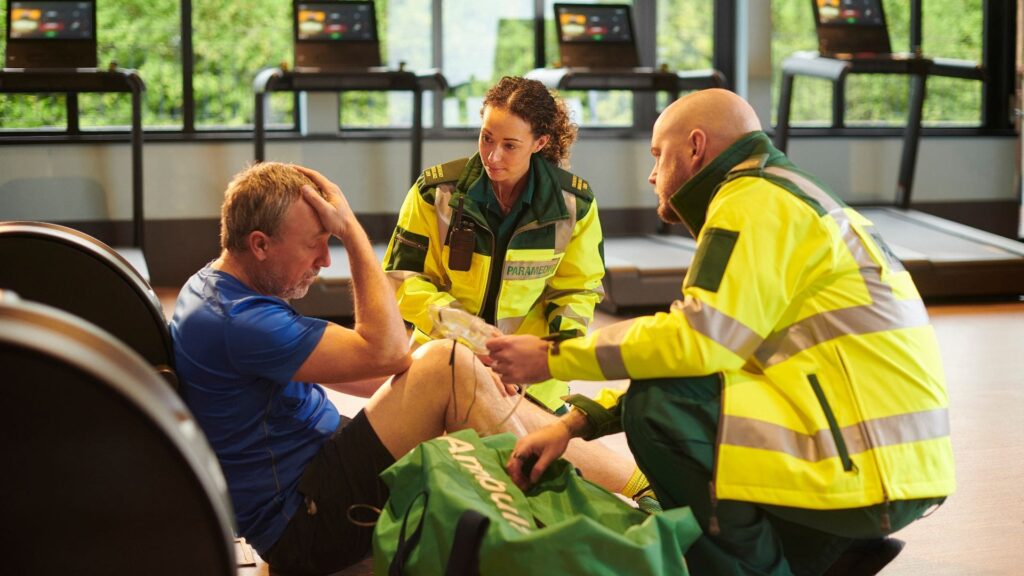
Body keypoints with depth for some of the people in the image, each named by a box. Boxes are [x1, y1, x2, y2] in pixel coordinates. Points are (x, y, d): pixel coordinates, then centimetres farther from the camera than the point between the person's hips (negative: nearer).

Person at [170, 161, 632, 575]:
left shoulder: (217, 288, 10)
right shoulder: (235, 320, -24)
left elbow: (347, 369, 16)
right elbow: (385, 351, -20)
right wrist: (352, 230, -15)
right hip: (300, 526, -10)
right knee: (448, 365, -20)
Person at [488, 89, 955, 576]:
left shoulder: (753, 201, -9)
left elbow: (697, 341, -20)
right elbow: (707, 348, 18)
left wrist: (554, 359, -8)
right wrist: (573, 425, 11)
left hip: (867, 465, -10)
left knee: (659, 409, -17)